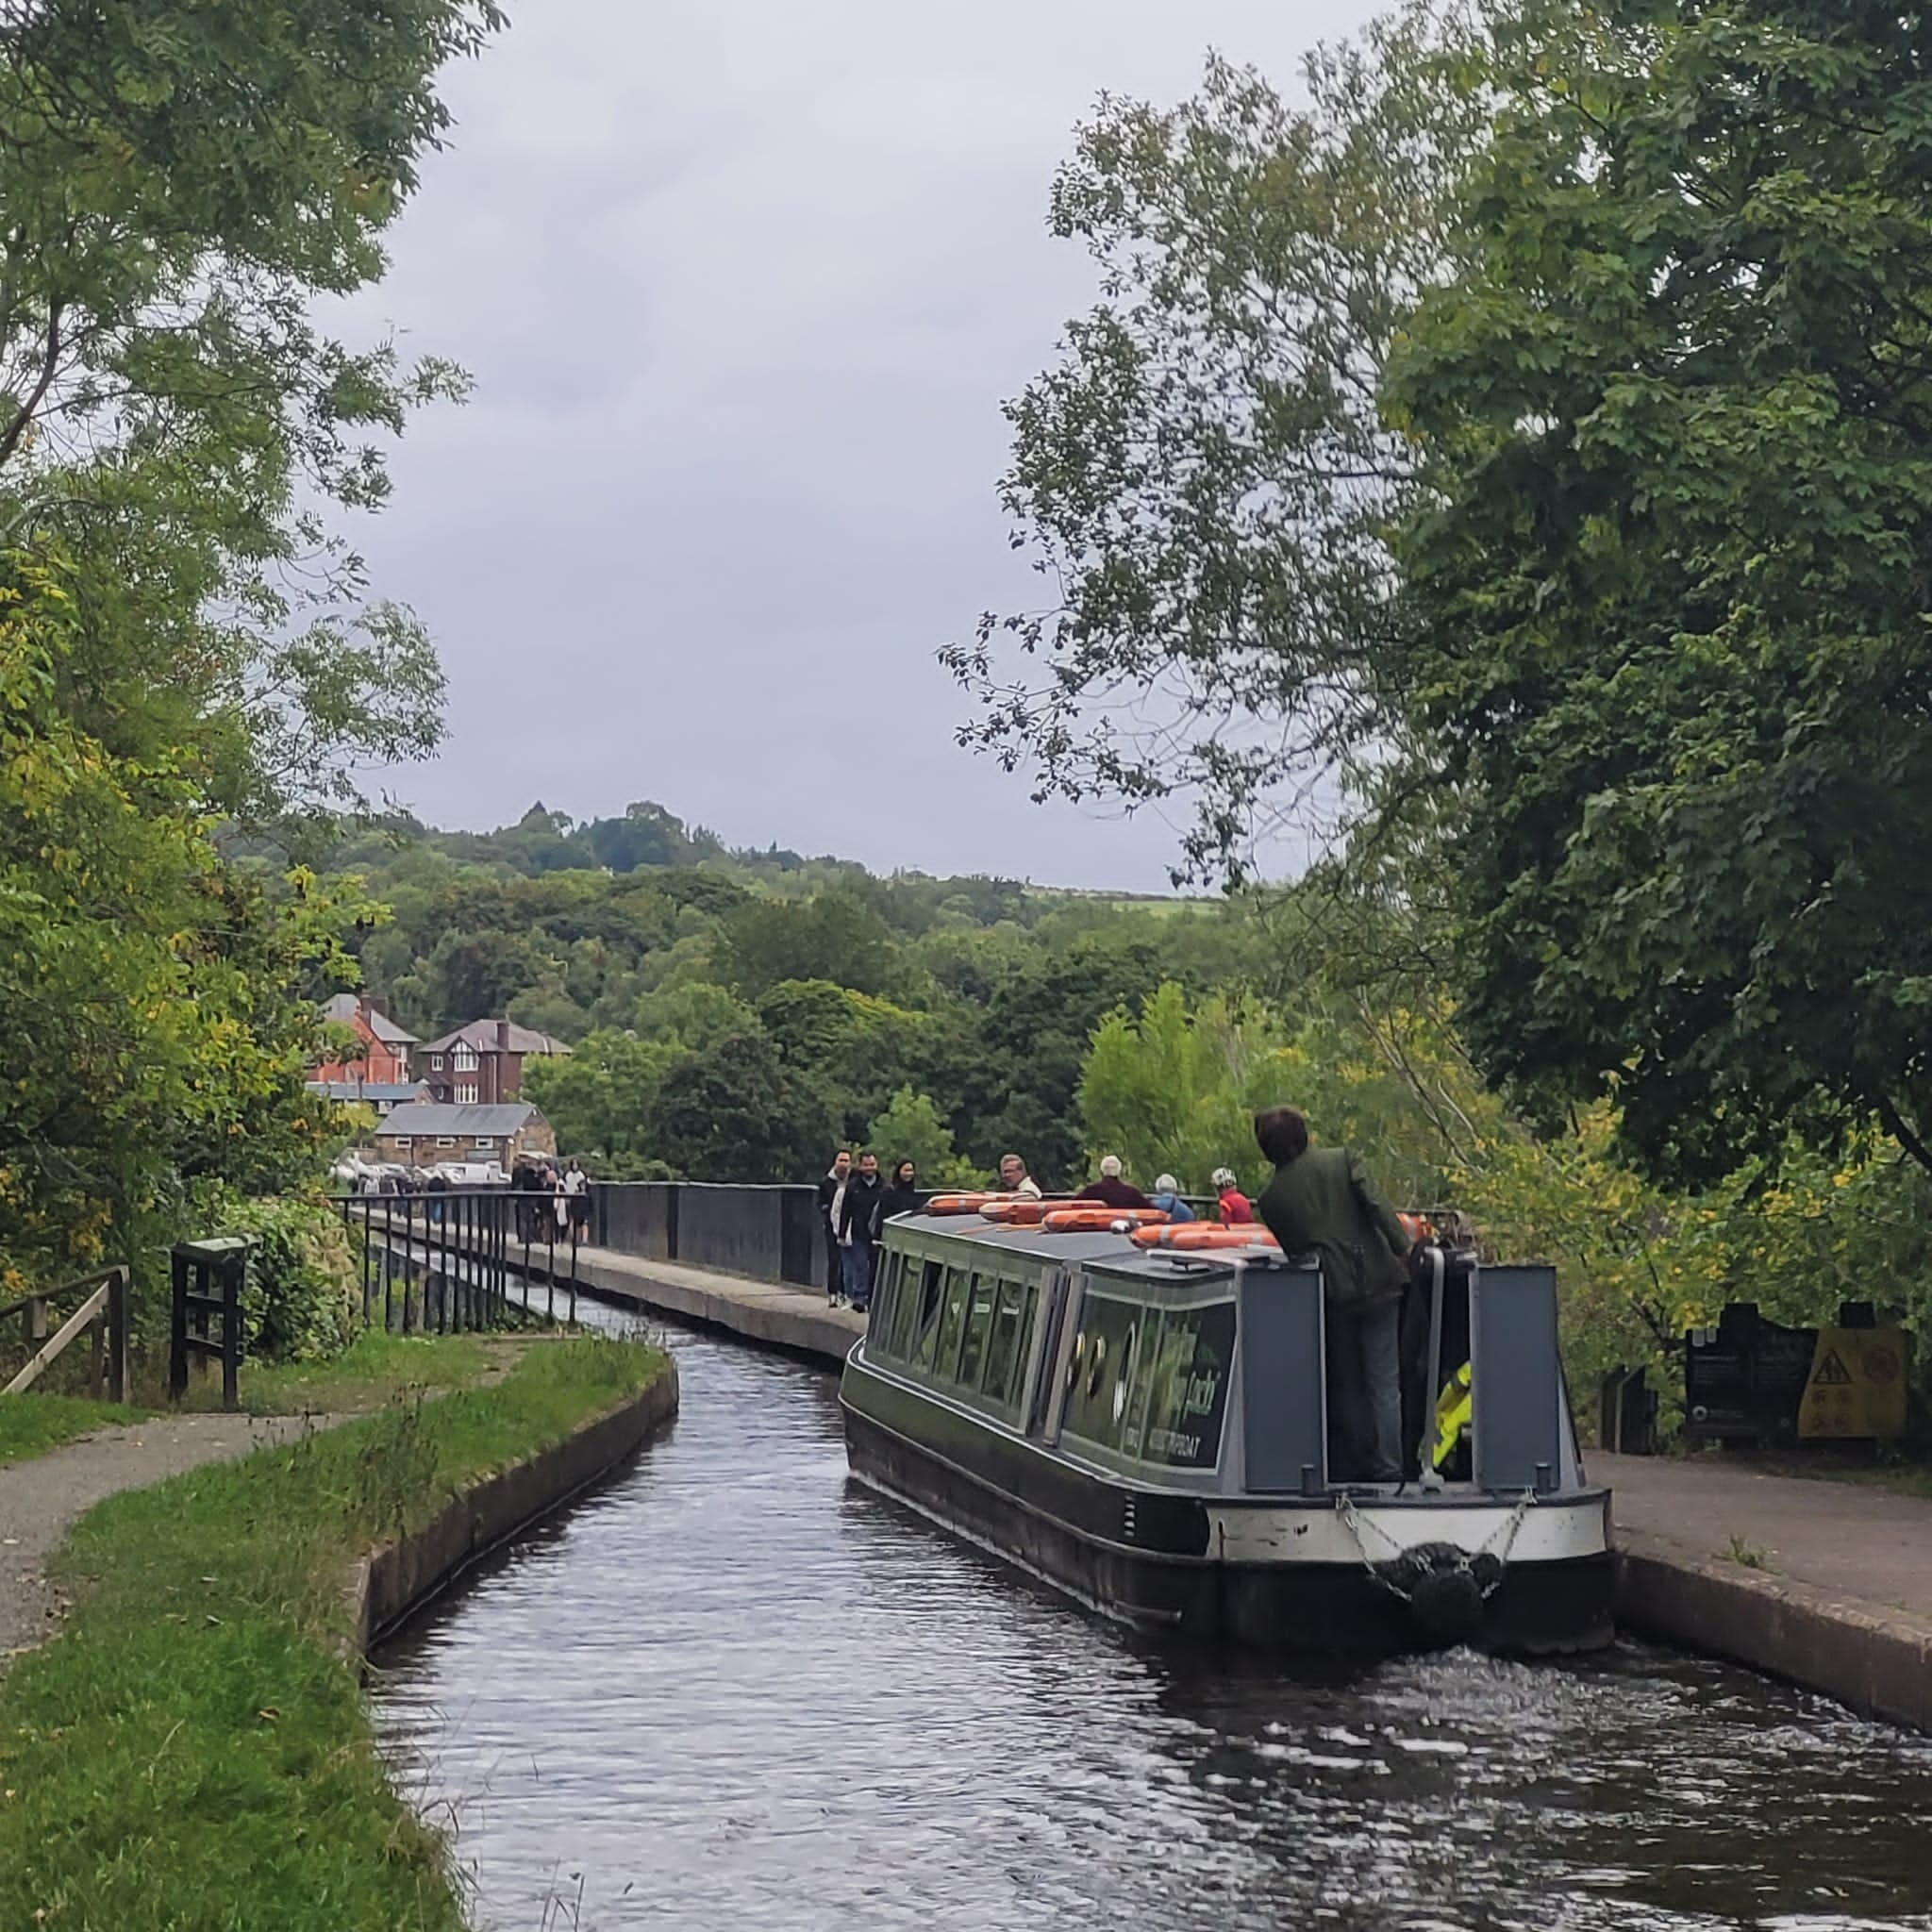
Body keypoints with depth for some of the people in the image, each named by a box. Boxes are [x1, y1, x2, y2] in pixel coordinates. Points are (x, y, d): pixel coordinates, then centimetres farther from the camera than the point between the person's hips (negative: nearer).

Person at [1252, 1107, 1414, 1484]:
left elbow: (1290, 1249, 9)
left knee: (1344, 1384, 14)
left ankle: (1351, 1467, 16)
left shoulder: (1272, 1197, 6)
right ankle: (1388, 1465, 1)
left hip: (1331, 1293, 1)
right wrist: (1403, 1248, -5)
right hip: (1376, 1281, -1)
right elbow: (1374, 1206, -9)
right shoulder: (1343, 1159, 2)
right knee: (1384, 1381, 4)